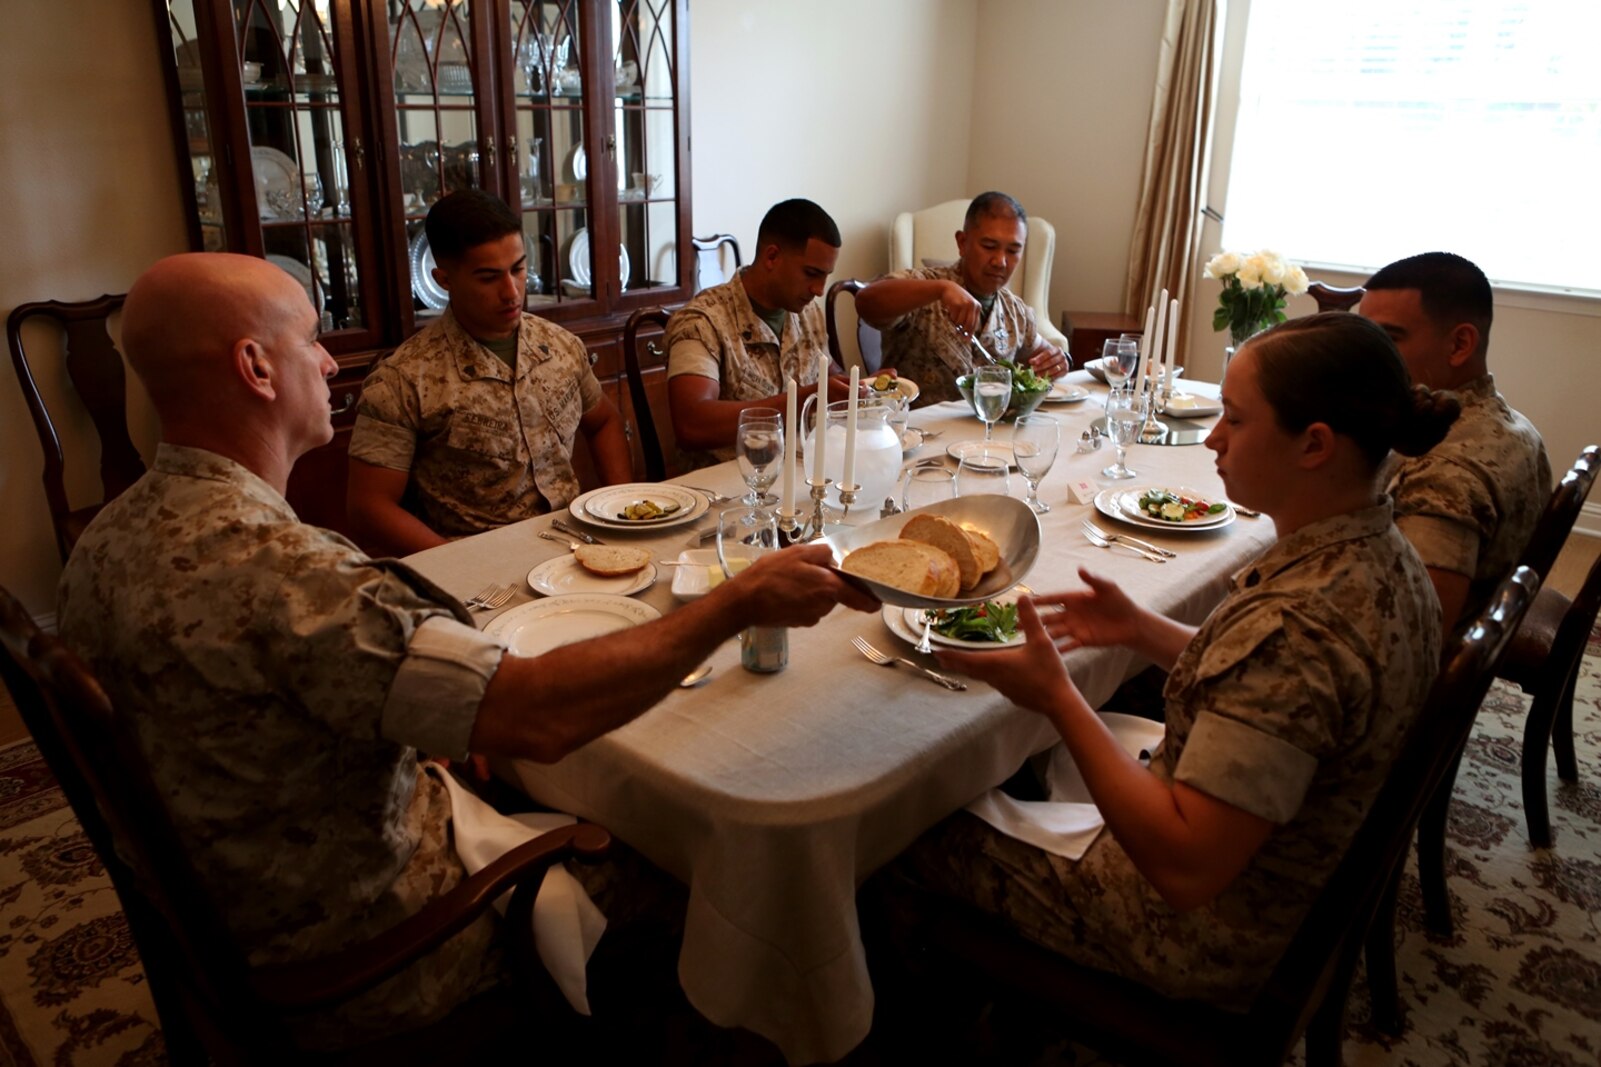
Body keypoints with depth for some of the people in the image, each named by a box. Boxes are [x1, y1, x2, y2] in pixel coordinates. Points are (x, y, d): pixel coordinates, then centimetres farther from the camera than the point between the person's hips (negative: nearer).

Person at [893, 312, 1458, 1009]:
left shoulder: (1293, 623, -36)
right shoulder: (1380, 555, -5)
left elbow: (1187, 869, -35)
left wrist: (1058, 699, -30)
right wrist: (1142, 631, -1)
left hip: (1202, 943, -9)